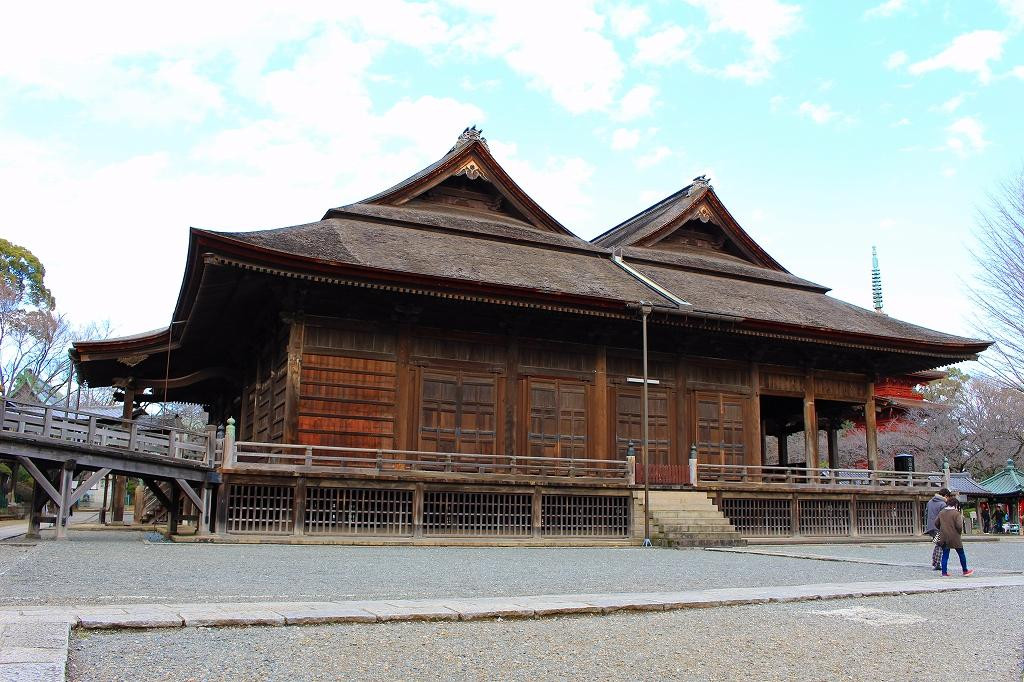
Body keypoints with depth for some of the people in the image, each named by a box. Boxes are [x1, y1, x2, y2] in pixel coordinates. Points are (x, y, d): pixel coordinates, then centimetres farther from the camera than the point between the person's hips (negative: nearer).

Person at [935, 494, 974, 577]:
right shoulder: (956, 513, -11)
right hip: (954, 537, -4)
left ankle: (944, 572, 3)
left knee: (945, 555, 7)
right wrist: (960, 532, 1)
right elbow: (959, 526, -18)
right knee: (961, 554, 14)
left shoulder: (941, 512, 6)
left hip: (944, 538, 4)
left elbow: (936, 523, 9)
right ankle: (965, 571, 24)